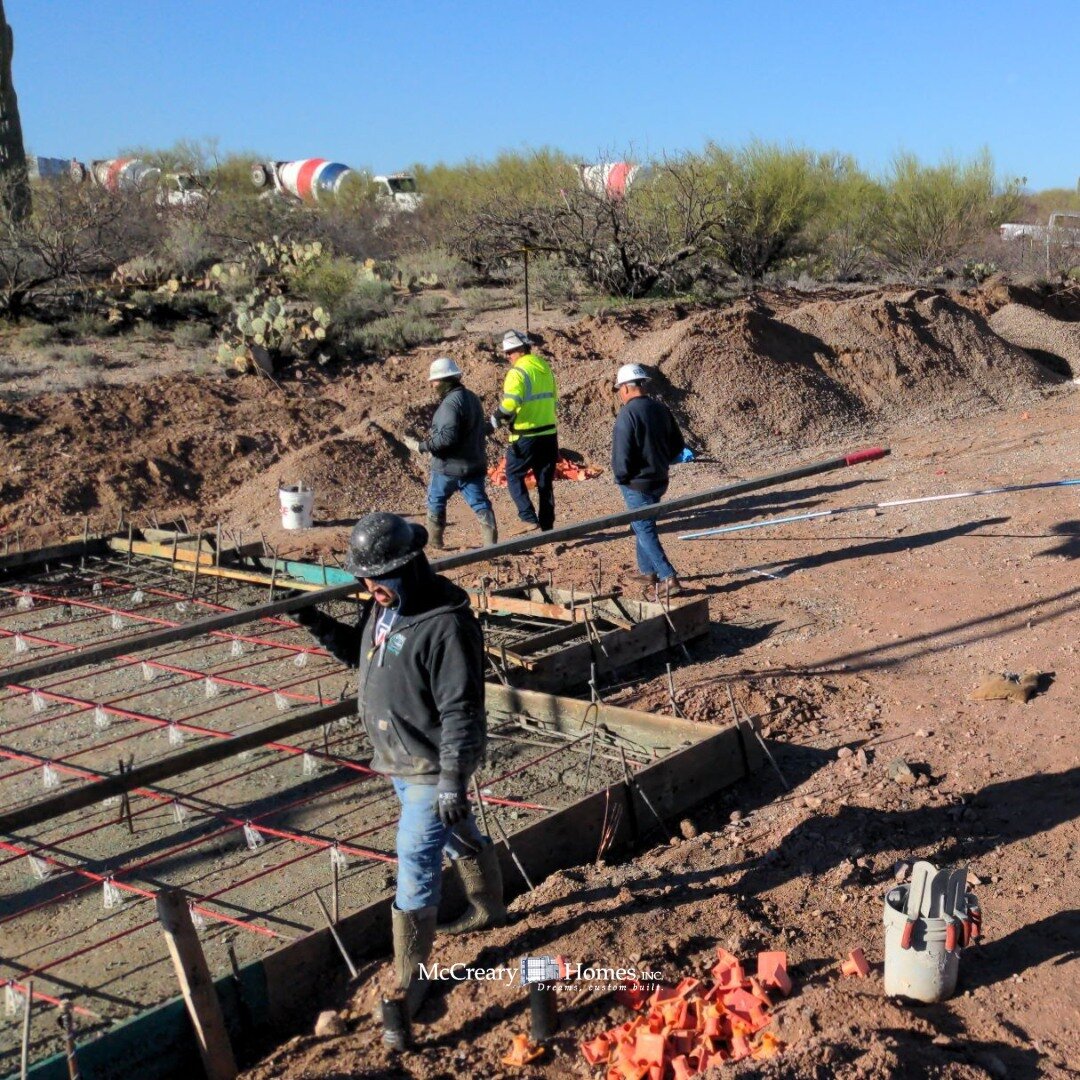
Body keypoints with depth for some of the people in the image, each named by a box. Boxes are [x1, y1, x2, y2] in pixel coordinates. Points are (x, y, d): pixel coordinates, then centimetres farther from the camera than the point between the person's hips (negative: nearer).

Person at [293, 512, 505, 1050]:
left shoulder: (446, 624, -27)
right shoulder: (382, 606, 0)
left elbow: (461, 711, -26)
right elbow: (363, 654, 17)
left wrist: (453, 780, -25)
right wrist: (322, 627, -1)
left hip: (431, 765, -9)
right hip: (398, 756, 9)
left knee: (415, 866, -4)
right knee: (458, 836, 28)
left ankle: (406, 986, 10)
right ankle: (489, 908, 51)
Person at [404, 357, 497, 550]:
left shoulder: (450, 403, -20)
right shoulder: (471, 397, 11)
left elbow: (447, 436, -28)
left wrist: (421, 446, -20)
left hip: (450, 466, -7)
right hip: (475, 463, 8)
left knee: (436, 502, 13)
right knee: (480, 504, 3)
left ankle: (434, 541, 23)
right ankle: (491, 542, -5)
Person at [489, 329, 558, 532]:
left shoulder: (518, 372, -14)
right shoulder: (545, 368, 11)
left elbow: (510, 403, -24)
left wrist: (496, 419, -9)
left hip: (526, 437, -7)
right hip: (549, 433, 7)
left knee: (514, 476, 9)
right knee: (545, 481, 13)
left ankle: (529, 517, -3)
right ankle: (547, 526, 16)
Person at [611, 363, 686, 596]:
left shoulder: (627, 414, -20)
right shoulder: (661, 409, 4)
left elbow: (621, 455, -23)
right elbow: (678, 446, 10)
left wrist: (620, 477, -7)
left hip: (637, 483, -8)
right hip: (659, 480, 8)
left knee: (645, 531, -1)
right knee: (644, 525, 23)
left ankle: (668, 578, -8)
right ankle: (647, 571, 33)